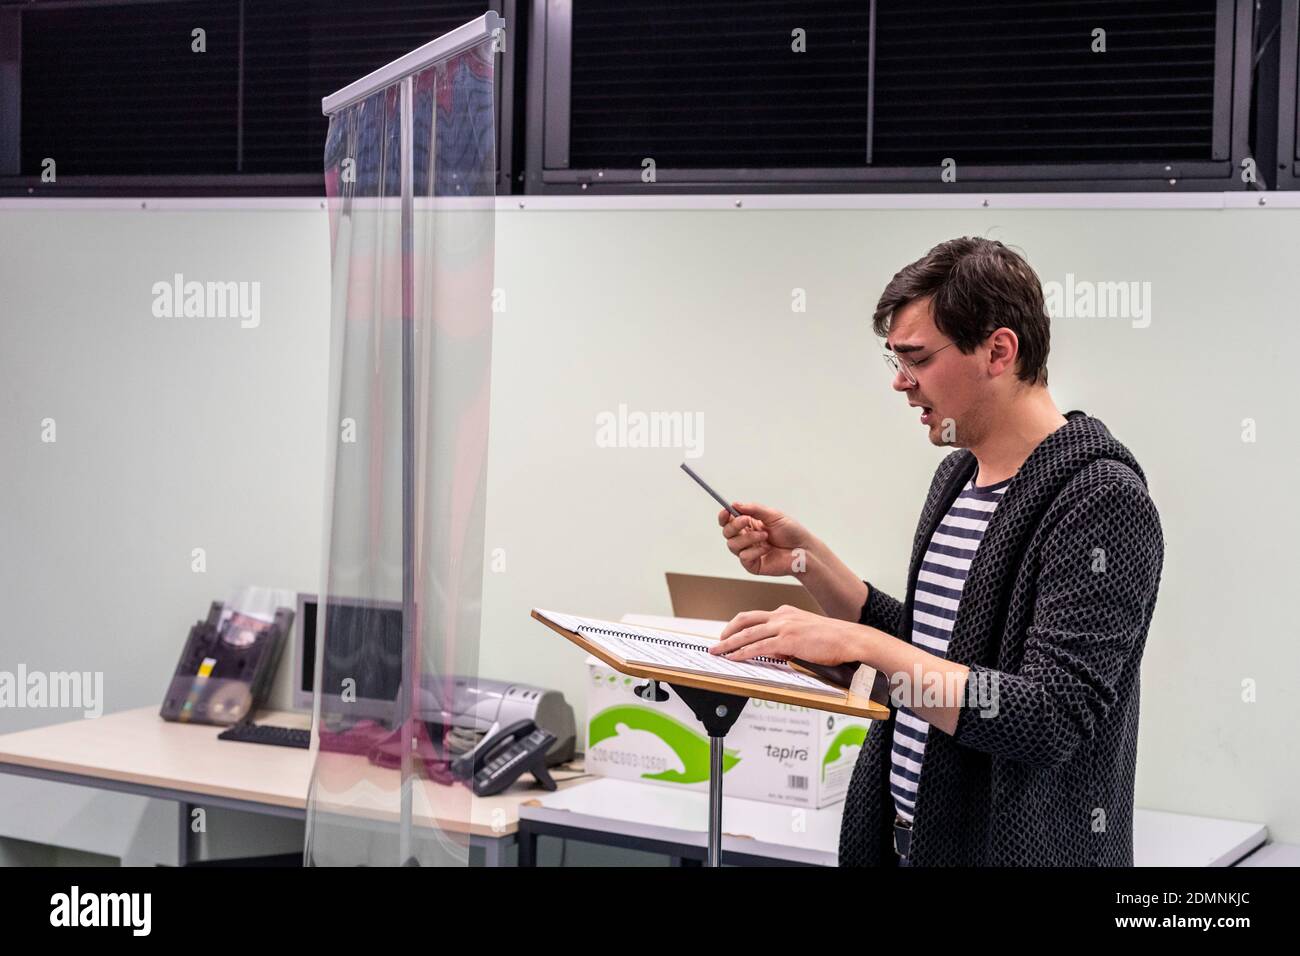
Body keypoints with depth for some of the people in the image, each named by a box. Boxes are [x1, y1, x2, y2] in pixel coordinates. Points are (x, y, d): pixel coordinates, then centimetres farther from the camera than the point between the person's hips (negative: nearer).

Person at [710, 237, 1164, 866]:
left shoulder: (1100, 498, -19)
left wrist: (858, 642, -28)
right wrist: (807, 562, 3)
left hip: (1022, 848, -8)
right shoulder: (957, 476, 8)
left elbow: (1052, 719, -26)